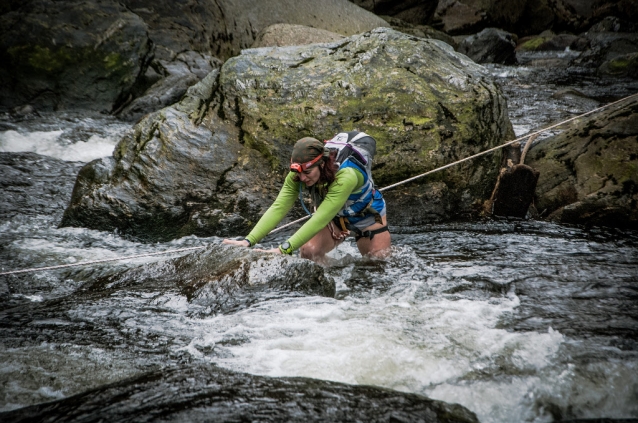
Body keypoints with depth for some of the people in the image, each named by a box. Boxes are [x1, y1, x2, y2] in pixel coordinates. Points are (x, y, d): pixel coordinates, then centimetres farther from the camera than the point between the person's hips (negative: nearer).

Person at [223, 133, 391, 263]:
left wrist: (284, 249, -57)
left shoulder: (346, 175, -44)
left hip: (368, 217, -4)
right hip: (336, 217, 4)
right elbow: (278, 208, -34)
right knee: (308, 252, -17)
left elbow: (321, 218, -49)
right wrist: (249, 240, -49)